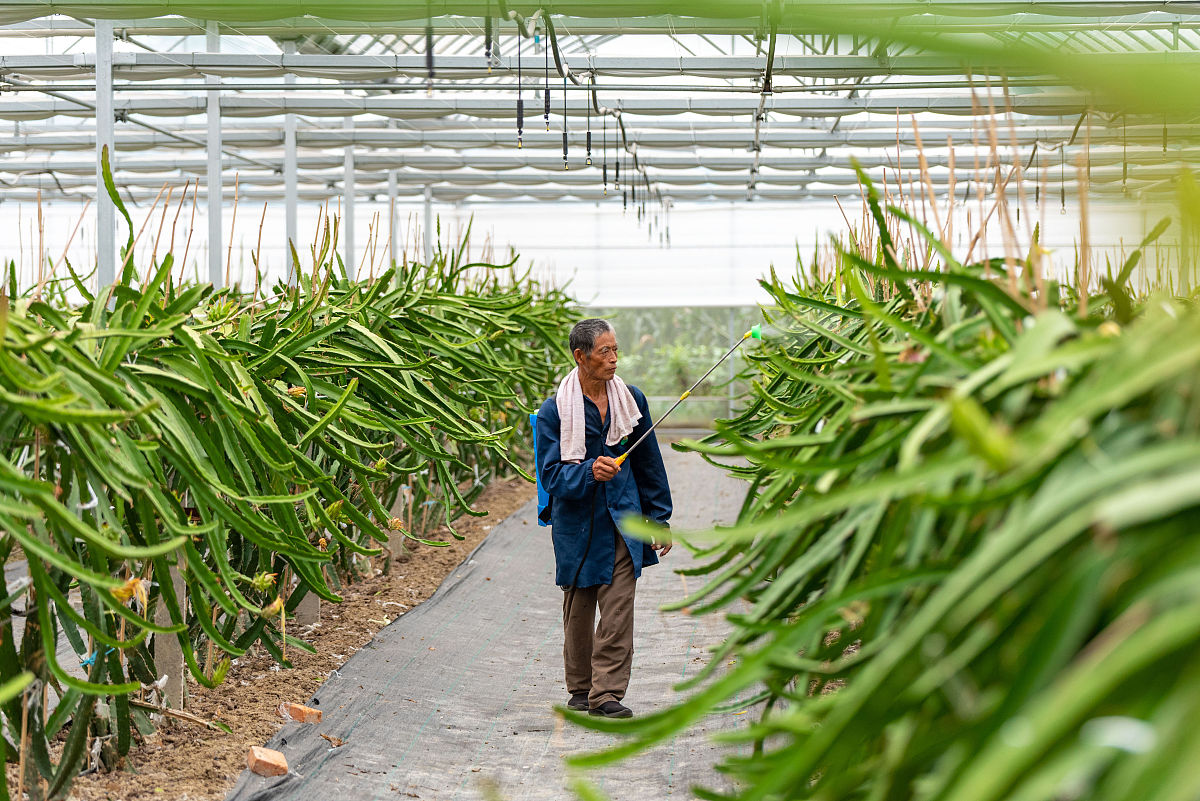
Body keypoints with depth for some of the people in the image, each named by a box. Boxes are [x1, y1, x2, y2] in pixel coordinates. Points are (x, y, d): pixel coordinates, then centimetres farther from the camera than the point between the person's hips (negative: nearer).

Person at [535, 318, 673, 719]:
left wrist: (659, 518, 12)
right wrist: (590, 472, -29)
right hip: (577, 523, -2)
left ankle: (607, 695, -7)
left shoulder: (631, 400, 4)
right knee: (578, 611, 10)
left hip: (623, 519, 2)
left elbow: (649, 464, 12)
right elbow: (552, 475, -10)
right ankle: (580, 689, 27)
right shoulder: (554, 411, -7)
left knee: (618, 611, -8)